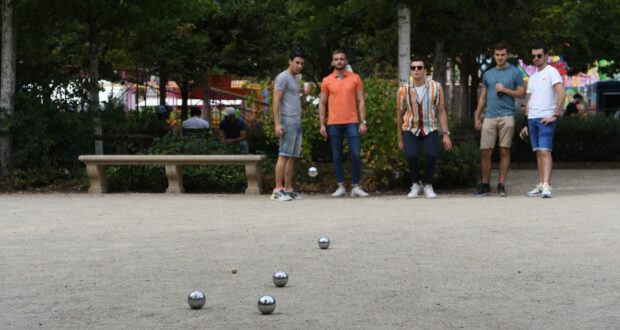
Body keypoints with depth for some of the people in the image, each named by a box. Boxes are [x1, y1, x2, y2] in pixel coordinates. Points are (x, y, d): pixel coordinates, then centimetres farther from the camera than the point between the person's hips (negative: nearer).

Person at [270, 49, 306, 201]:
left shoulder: (295, 80, 21)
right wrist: (277, 123, -19)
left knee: (292, 157, 6)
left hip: (297, 123, 9)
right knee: (284, 155, -11)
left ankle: (288, 189, 8)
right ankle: (278, 190, -11)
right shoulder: (283, 77, -6)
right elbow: (276, 101, -12)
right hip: (287, 122, -9)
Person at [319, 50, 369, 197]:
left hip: (352, 123, -1)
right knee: (337, 156, 5)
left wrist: (363, 122, -3)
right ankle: (341, 187, 11)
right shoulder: (327, 81, 7)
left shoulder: (355, 78, 5)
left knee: (356, 155, -6)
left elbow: (360, 101, 5)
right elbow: (322, 104, 9)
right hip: (333, 124, 1)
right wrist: (322, 124, 2)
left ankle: (355, 187, 1)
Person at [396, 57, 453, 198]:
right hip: (411, 128, 0)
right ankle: (416, 184, 5)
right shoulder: (404, 90, -8)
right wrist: (400, 139, 9)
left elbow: (441, 111, -1)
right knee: (411, 155, -24)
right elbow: (400, 114, 4)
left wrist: (446, 134, -7)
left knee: (432, 154, -24)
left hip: (430, 128, 0)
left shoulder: (436, 87, -8)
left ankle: (428, 186, 1)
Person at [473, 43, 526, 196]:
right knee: (485, 152, -1)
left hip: (506, 116, -3)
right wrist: (477, 117, 12)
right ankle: (485, 185, 9)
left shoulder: (515, 72, 5)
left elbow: (522, 93, 2)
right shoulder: (488, 74, 16)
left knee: (504, 151, -1)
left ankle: (501, 185, 4)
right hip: (489, 116, 3)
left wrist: (505, 90, -9)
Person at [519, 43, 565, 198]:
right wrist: (526, 124, 16)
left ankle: (546, 186, -19)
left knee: (545, 151, -14)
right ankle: (541, 185, 9)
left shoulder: (551, 72, -3)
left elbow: (561, 94, -14)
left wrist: (555, 115, -19)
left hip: (546, 119, -7)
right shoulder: (532, 77, 20)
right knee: (538, 152, 7)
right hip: (532, 119, 7)